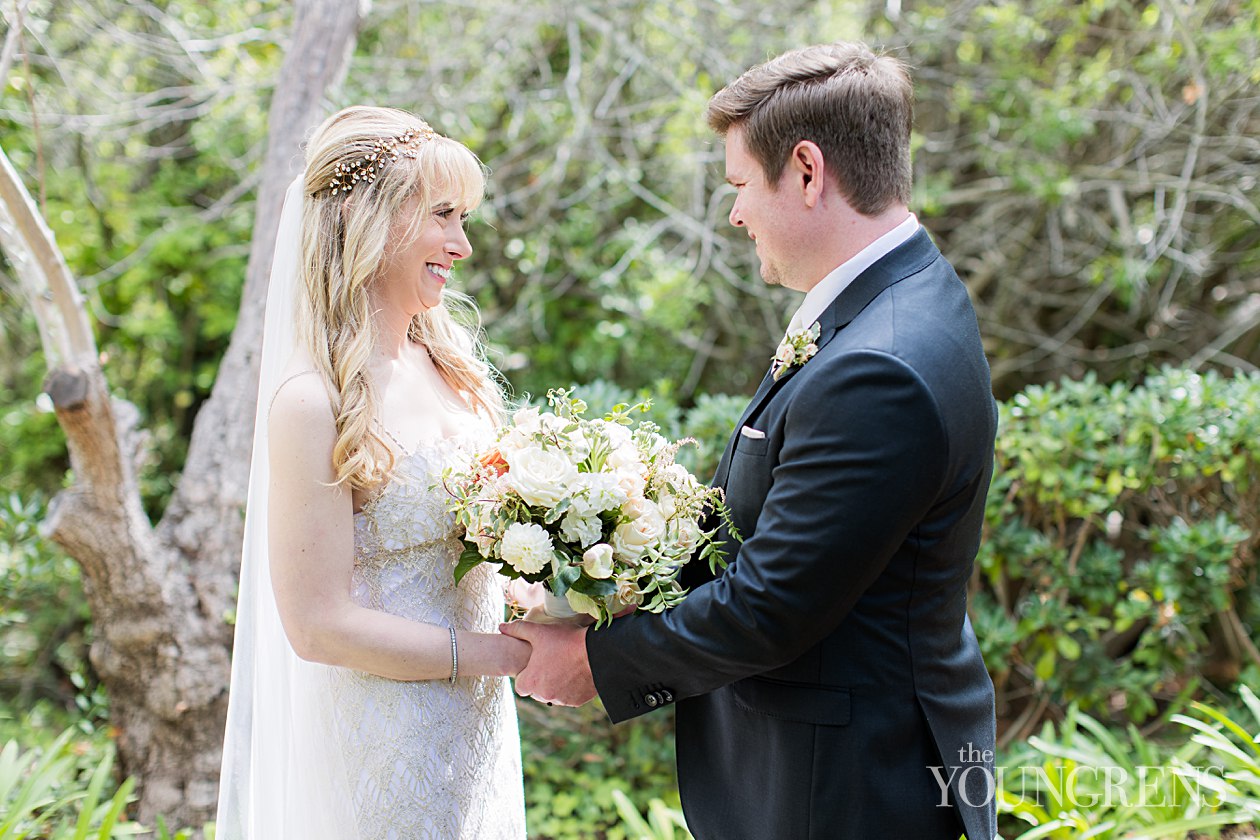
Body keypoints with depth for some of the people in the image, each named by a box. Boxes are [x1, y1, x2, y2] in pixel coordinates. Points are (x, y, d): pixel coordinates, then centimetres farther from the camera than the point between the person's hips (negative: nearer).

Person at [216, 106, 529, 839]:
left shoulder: (450, 364, 2)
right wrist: (503, 653, -18)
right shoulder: (315, 402, -21)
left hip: (481, 725, 7)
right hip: (385, 745, -7)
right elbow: (319, 625, -21)